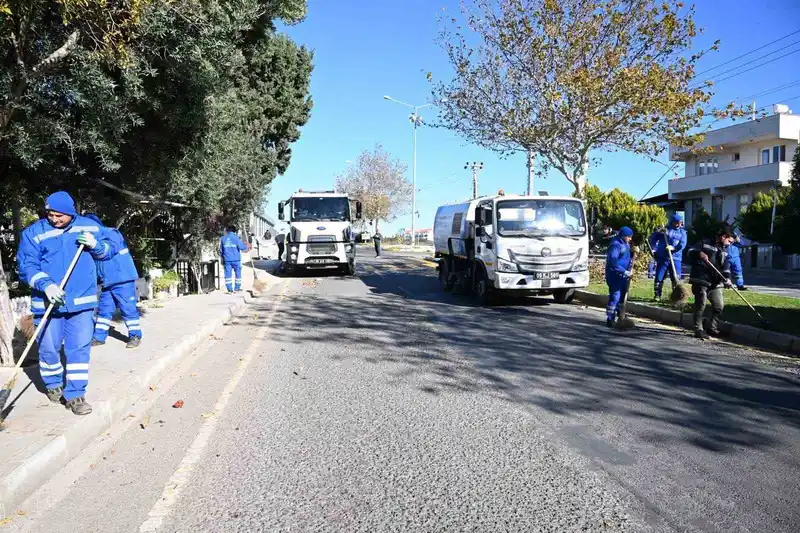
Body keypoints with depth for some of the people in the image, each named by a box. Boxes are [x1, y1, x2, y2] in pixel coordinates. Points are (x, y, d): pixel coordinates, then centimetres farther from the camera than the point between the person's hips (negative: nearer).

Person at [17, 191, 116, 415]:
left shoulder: (89, 227, 3)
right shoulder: (33, 233, -4)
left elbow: (110, 249, 11)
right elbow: (26, 266, -9)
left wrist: (96, 245, -12)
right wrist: (46, 285, -25)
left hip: (82, 300, 1)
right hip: (47, 301, 0)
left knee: (80, 347, -1)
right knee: (49, 347, 11)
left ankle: (75, 394, 7)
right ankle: (53, 384, 37)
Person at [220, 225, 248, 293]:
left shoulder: (223, 238, 8)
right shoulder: (236, 237, -5)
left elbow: (221, 250, 15)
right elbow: (242, 247, -12)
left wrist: (222, 257, 30)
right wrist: (246, 246, 10)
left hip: (227, 260, 3)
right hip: (236, 259, -3)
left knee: (228, 274, 6)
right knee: (238, 273, 9)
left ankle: (229, 289, 5)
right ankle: (237, 288, 12)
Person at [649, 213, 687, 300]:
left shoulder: (682, 232, 12)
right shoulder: (665, 229, 7)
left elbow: (683, 244, -2)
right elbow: (653, 238, 6)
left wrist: (673, 248, -19)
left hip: (676, 258, 1)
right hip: (662, 258, -1)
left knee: (676, 278, 1)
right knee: (659, 277, 0)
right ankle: (657, 295, 8)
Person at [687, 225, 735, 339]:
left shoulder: (724, 252, 19)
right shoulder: (705, 243, 1)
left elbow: (726, 267, 10)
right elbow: (691, 251, -3)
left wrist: (727, 278, -8)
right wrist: (699, 254, -24)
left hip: (715, 283, 7)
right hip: (700, 279, -7)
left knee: (719, 305, 7)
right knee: (701, 305, -8)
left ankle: (713, 328, 22)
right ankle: (698, 329, -2)